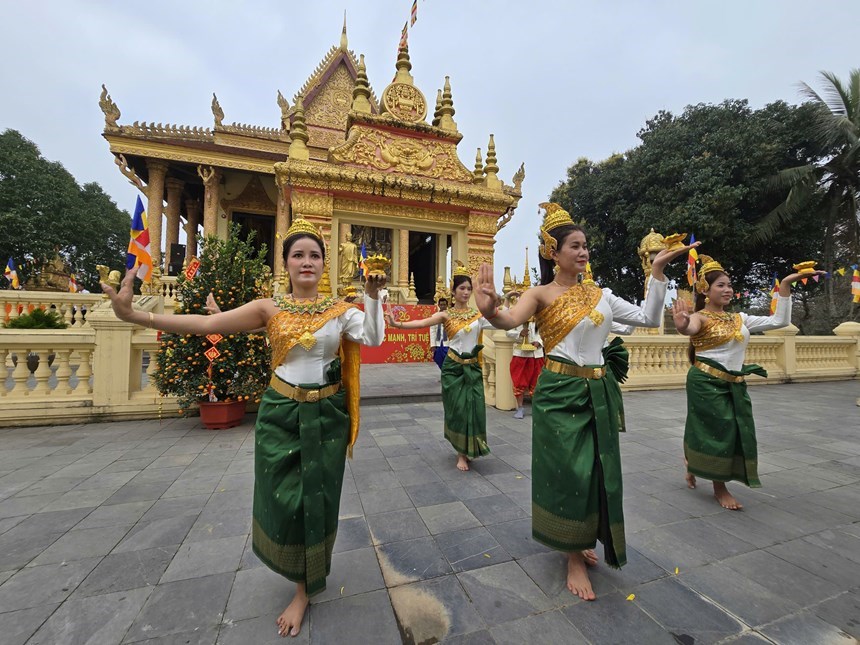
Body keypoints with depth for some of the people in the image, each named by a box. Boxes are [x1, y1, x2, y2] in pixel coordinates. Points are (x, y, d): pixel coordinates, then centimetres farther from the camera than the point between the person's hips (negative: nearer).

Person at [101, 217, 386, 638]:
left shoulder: (339, 310, -3)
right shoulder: (269, 308, -4)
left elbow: (374, 338, -17)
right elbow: (207, 324, -11)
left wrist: (372, 296, -26)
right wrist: (136, 315, -18)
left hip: (326, 416, 0)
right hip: (280, 414, 1)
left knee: (317, 499, 9)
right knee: (283, 499, 10)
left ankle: (306, 587, 35)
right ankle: (302, 573, 45)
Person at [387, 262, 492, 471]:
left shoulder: (478, 314, 5)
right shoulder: (446, 315, -5)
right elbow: (422, 323, -19)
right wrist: (398, 324, -32)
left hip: (473, 367, 3)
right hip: (453, 367, -2)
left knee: (474, 407, 2)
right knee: (457, 408, 1)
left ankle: (468, 450, 25)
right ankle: (461, 454, 19)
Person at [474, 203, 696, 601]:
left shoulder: (599, 293, 9)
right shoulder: (541, 294, -7)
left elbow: (649, 318, 10)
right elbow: (511, 320, -26)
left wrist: (657, 272, 4)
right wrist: (490, 312, -49)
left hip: (599, 392, 6)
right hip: (560, 392, -5)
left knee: (599, 470, 15)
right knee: (569, 472, 0)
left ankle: (581, 542, 41)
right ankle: (574, 557, 24)